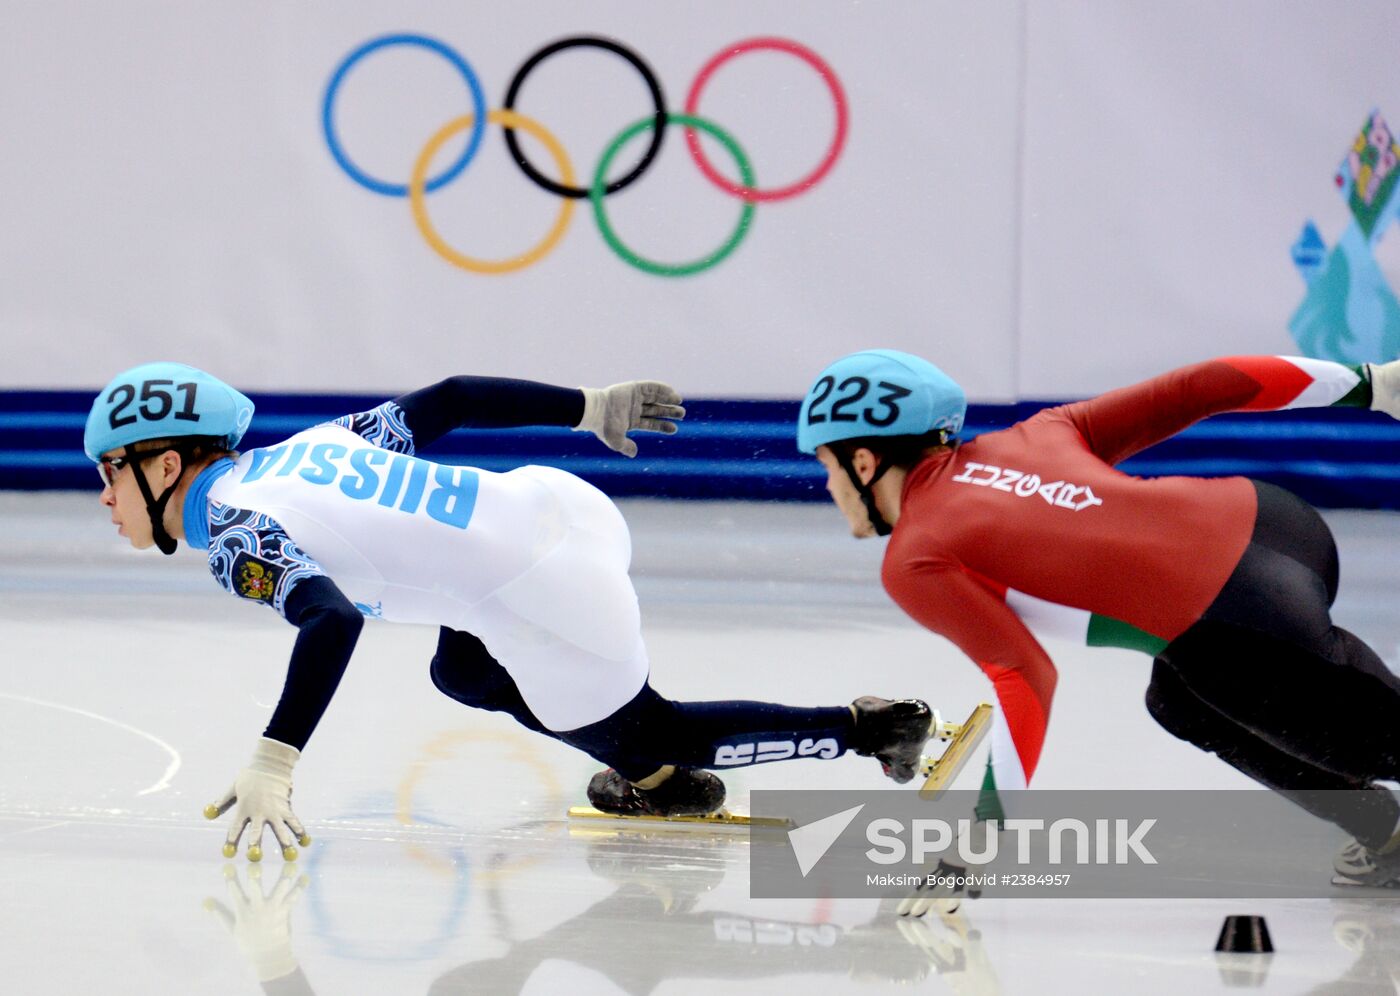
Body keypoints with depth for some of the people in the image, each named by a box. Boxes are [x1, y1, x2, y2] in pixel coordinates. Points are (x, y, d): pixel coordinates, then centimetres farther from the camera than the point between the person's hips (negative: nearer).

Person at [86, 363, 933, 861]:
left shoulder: (236, 535, -10)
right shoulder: (305, 448, 14)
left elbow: (331, 622, -27)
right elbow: (447, 401, 15)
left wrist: (273, 765, -31)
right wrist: (592, 407, 23)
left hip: (551, 602, -8)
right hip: (560, 502, 8)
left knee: (648, 739, 17)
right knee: (463, 675, 28)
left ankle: (868, 728, 17)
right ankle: (658, 780, 30)